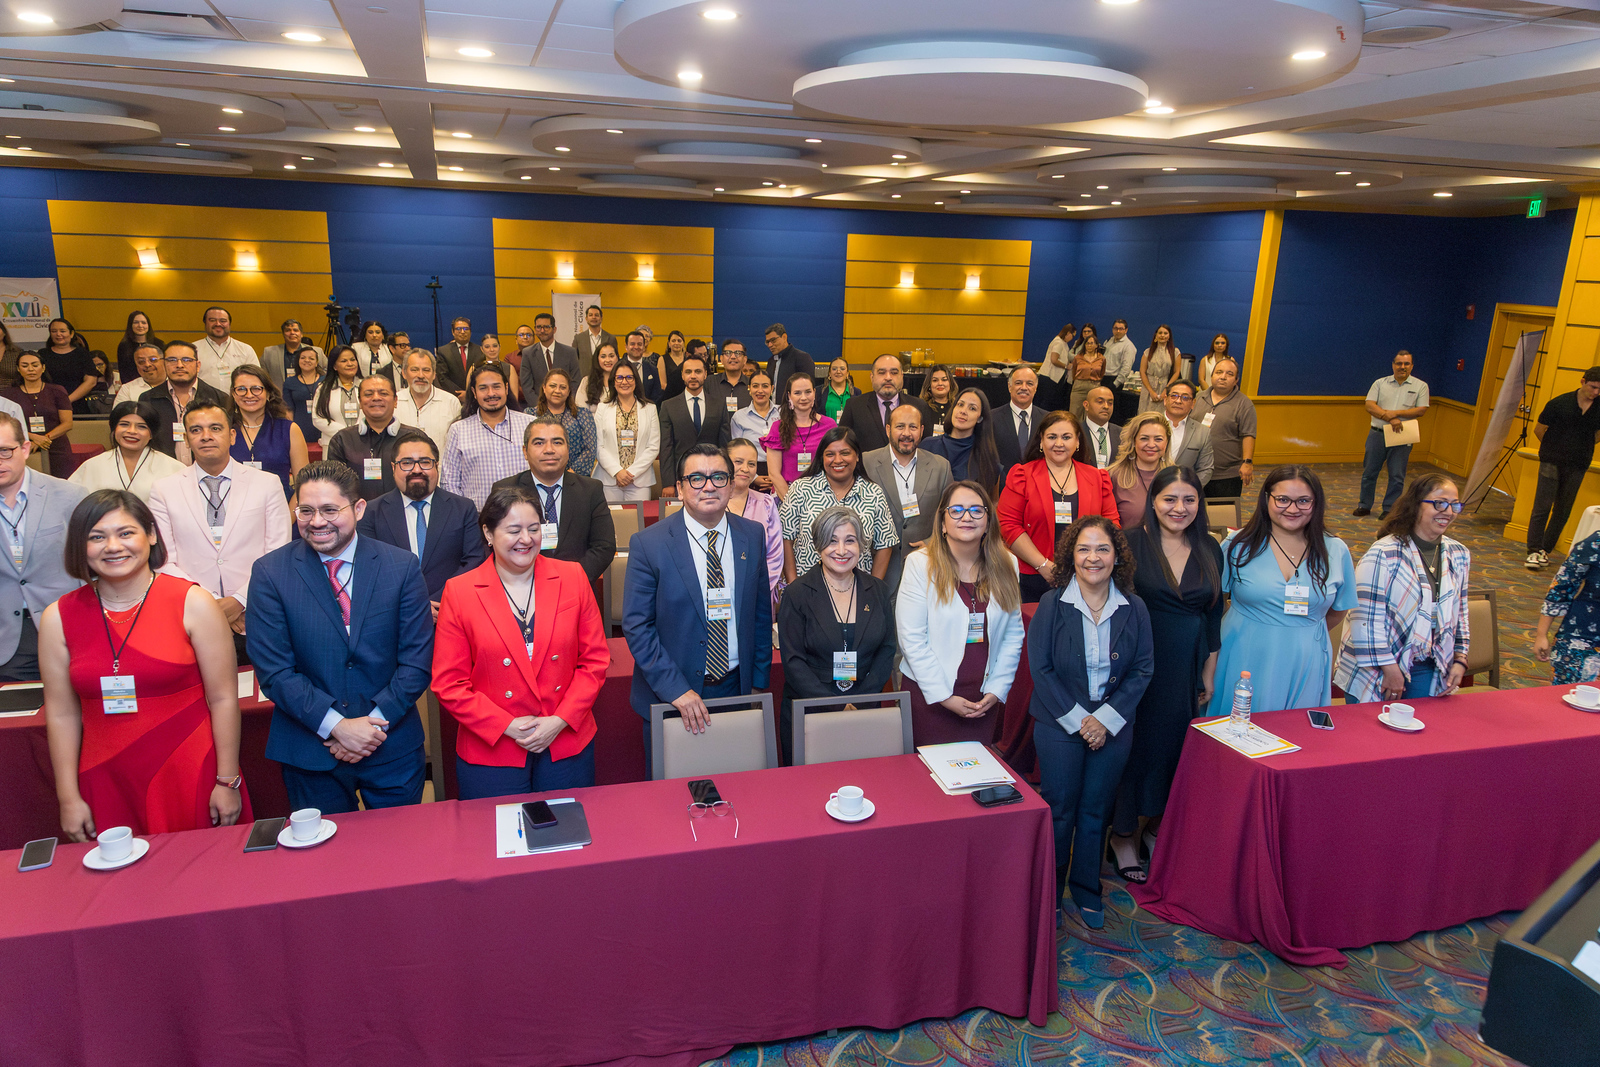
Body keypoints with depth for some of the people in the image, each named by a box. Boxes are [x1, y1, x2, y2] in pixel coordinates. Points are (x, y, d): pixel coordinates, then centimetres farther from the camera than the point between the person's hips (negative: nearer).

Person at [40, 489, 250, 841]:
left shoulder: (192, 603, -6)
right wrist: (68, 798, 5)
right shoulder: (58, 618, 3)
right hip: (108, 787, 2)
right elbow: (62, 714, 6)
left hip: (191, 781, -2)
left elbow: (223, 699, -6)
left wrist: (228, 782, -6)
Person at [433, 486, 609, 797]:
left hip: (567, 745, 2)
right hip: (490, 754, -1)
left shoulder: (572, 578, 0)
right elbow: (449, 684, -4)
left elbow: (595, 660, 1)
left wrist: (561, 720, -9)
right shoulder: (458, 593, -4)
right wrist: (506, 726, -13)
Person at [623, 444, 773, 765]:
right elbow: (637, 627, -12)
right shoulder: (648, 544, -11)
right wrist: (676, 690, -18)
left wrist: (758, 682, 8)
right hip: (668, 697, -3)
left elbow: (761, 614, 9)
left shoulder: (753, 535, 1)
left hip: (737, 689, 3)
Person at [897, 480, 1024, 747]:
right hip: (929, 694, -3)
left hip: (984, 698, 3)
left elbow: (1013, 634, 6)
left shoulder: (1005, 565, 4)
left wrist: (997, 689, -2)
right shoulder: (920, 563, -9)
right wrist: (943, 696, -12)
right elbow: (911, 639, -12)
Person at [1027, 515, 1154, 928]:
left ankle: (1087, 890, 31)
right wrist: (1076, 719, -13)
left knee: (1096, 811, 13)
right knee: (1058, 812, 6)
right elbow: (1040, 668, -10)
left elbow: (1143, 669, -1)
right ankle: (1049, 892, 24)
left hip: (1113, 727, 2)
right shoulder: (1052, 604, -9)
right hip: (1059, 725, -2)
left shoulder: (1134, 608, -2)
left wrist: (1106, 719, -10)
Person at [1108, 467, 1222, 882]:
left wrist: (1209, 675, 11)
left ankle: (1157, 825, 32)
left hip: (1187, 668, 4)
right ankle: (1123, 835, 20)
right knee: (1133, 745, 4)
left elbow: (1214, 616, 11)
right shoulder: (1130, 543, -8)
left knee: (1175, 745, 12)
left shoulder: (1210, 550, 6)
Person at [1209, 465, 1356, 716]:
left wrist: (1308, 636, 9)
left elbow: (1339, 610, 14)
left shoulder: (1335, 552, 2)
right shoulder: (1238, 546, -5)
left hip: (1305, 667, 2)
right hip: (1246, 664, -2)